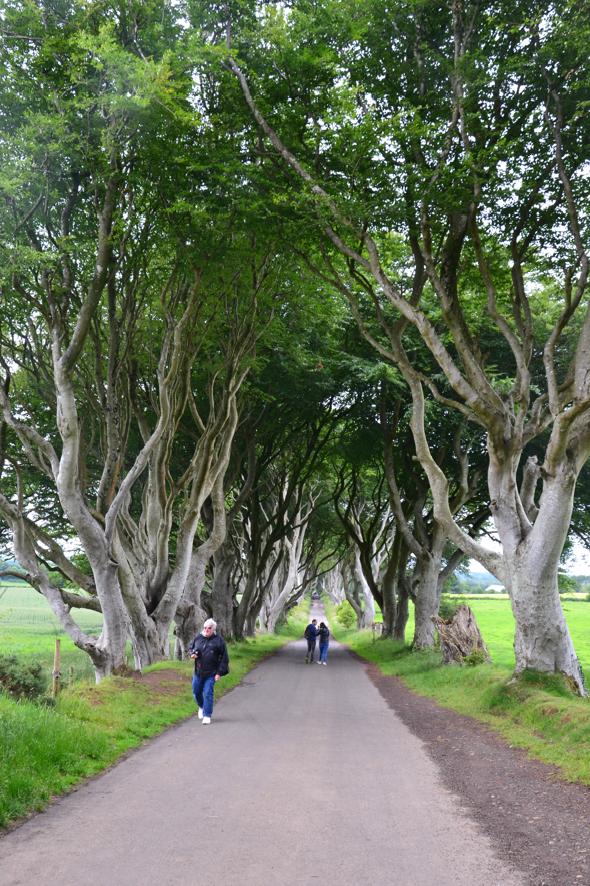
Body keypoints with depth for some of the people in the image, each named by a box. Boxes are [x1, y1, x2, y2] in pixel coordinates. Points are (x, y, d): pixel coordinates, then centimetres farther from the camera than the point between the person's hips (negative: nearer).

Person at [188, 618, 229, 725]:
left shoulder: (218, 640, -8)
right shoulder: (198, 638, 3)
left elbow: (224, 657, -6)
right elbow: (190, 648, 19)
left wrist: (219, 672, -10)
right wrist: (192, 654, -6)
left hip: (211, 673, -4)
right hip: (198, 671, 4)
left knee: (208, 693, -7)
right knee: (196, 691, 14)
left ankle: (207, 716, 5)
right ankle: (201, 707, 42)